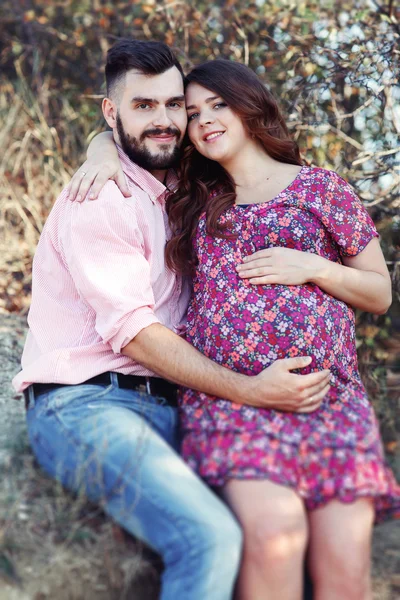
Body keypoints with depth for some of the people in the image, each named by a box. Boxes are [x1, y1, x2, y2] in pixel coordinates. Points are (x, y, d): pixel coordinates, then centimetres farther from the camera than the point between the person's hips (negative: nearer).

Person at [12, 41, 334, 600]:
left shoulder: (175, 196, 20)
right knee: (212, 538, -30)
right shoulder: (100, 198, -5)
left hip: (164, 406, 7)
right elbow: (132, 332, -14)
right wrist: (250, 391, -20)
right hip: (82, 402, -7)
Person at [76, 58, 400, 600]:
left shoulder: (321, 188, 14)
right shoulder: (195, 200, 21)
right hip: (226, 392, 1)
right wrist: (105, 153, 12)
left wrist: (314, 267, 1)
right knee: (275, 526, -28)